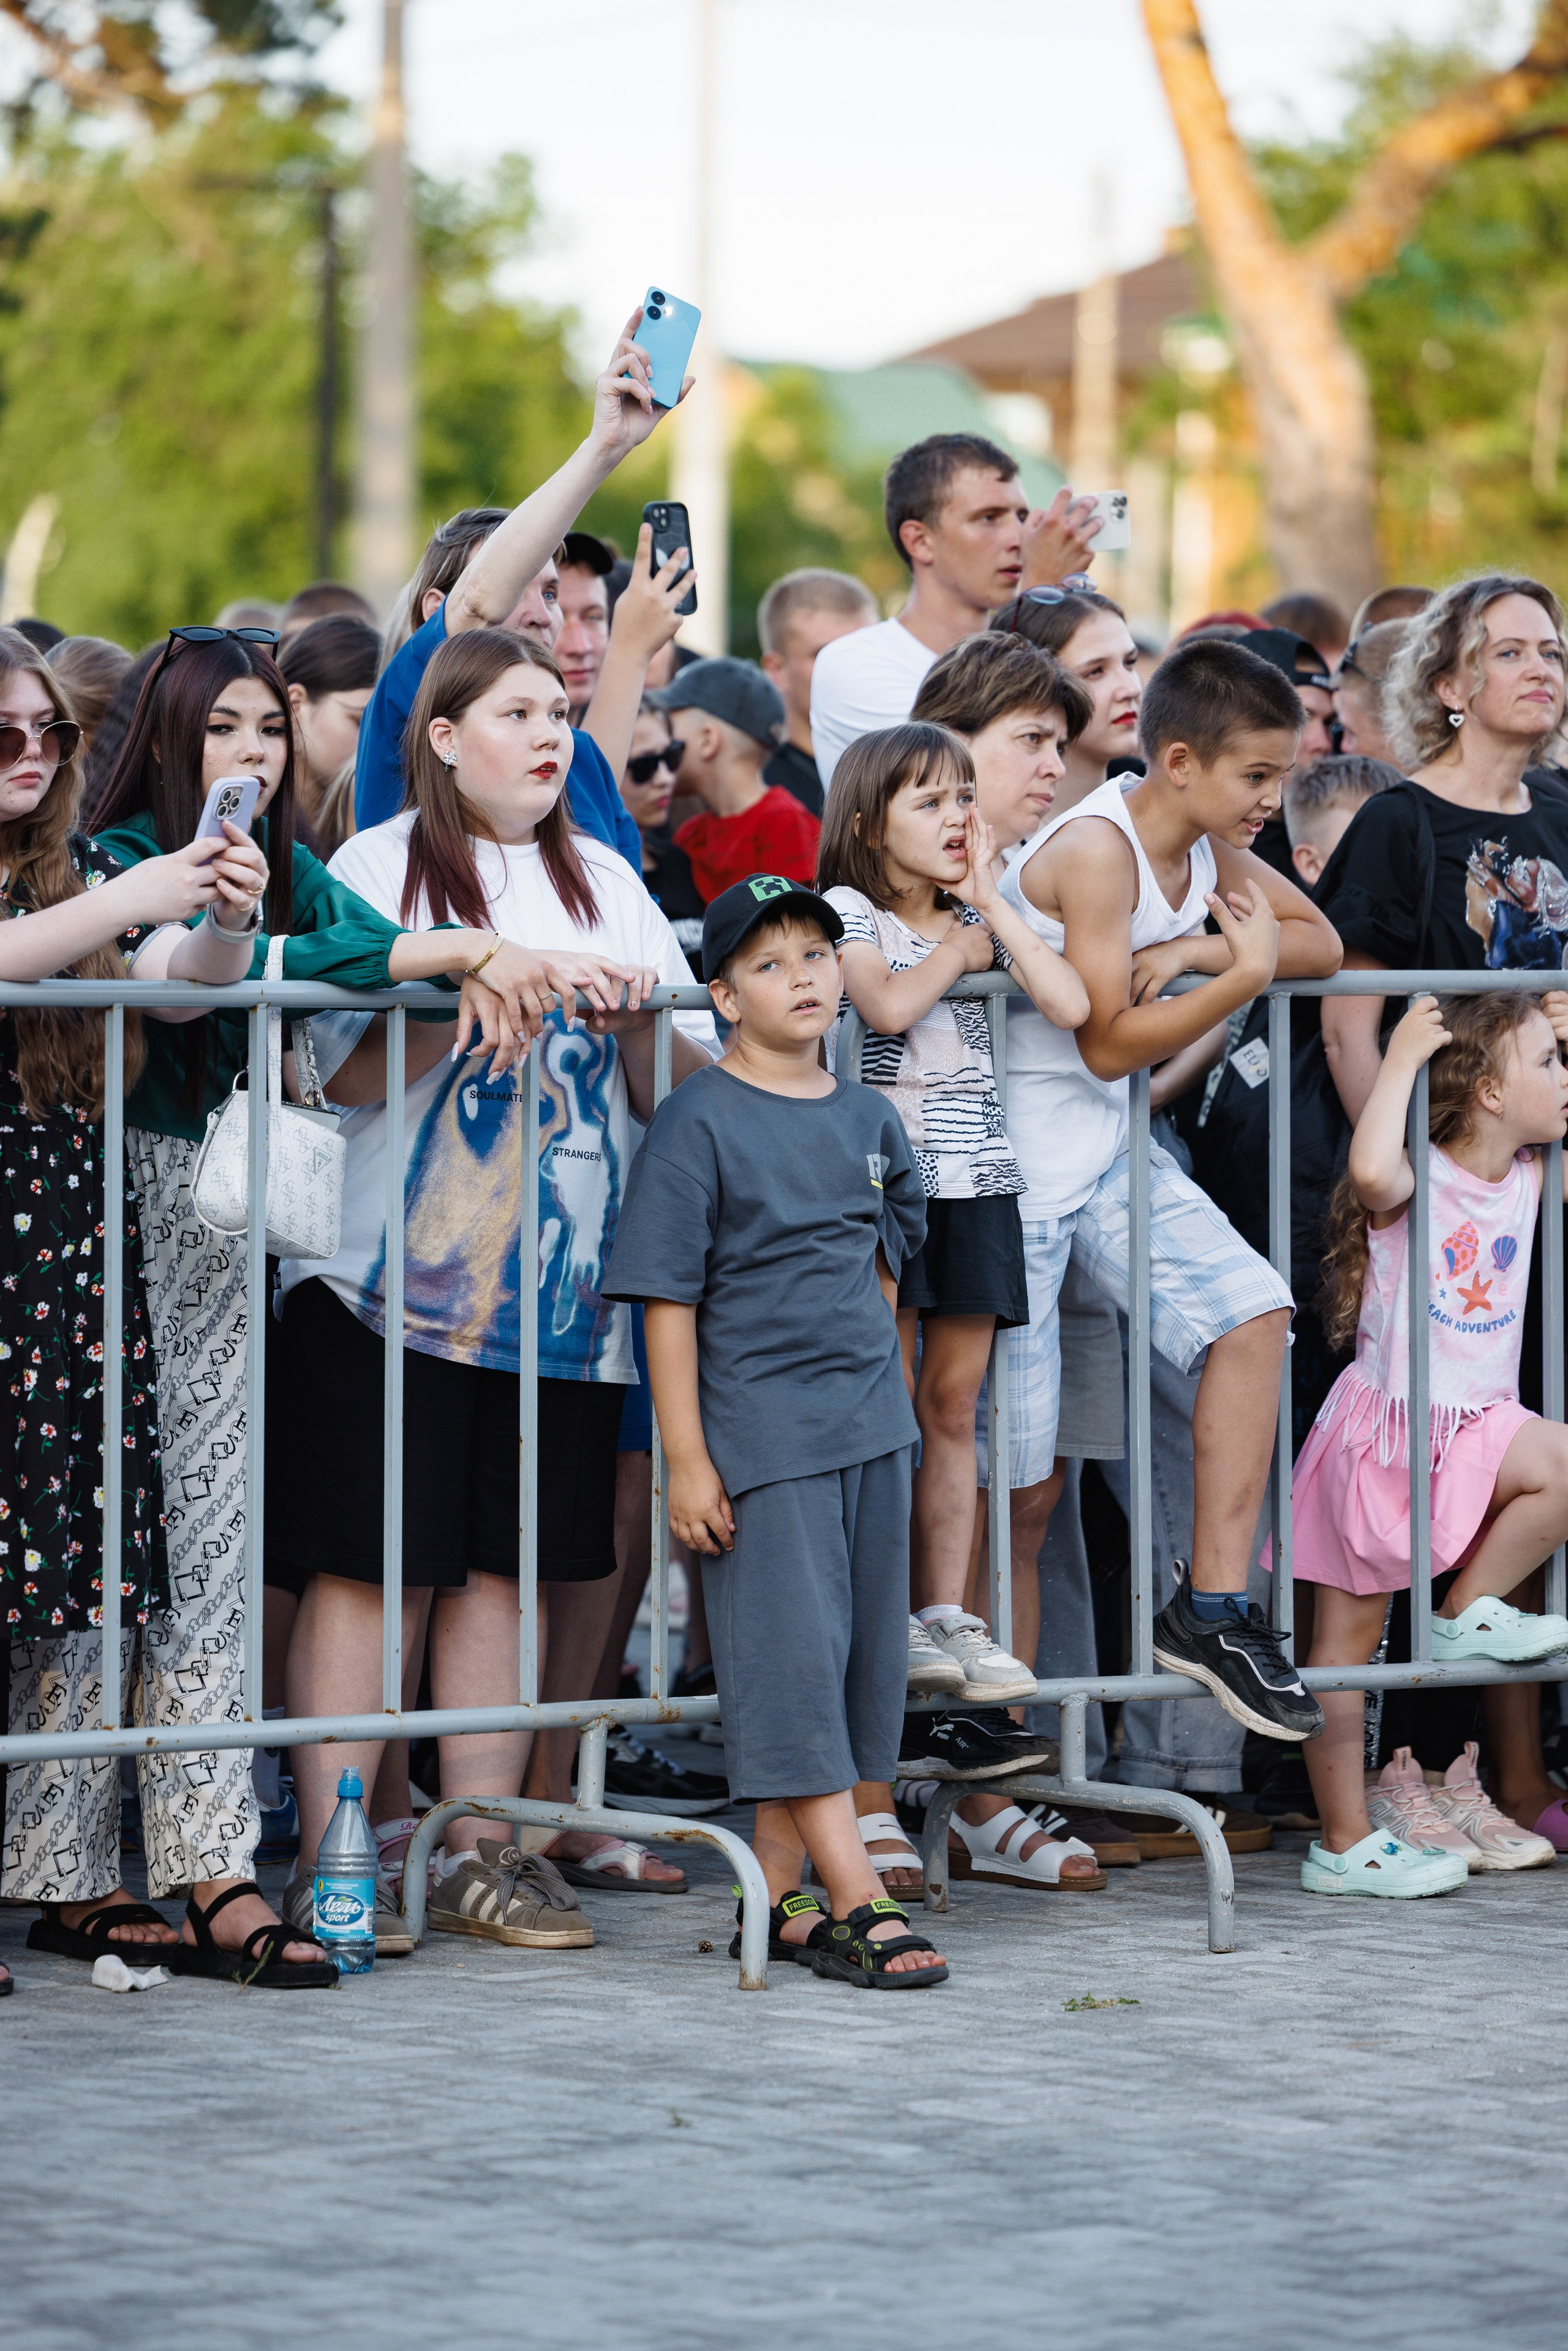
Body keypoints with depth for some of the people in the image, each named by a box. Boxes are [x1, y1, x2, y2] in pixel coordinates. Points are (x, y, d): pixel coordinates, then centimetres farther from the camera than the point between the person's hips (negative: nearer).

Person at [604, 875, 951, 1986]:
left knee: (856, 1660, 6)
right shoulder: (700, 1123, -7)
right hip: (759, 1436, -6)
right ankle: (859, 1903, -8)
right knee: (792, 1660, -7)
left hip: (870, 1424, 6)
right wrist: (688, 1459, -13)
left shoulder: (868, 1117, 10)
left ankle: (776, 1897, 13)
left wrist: (873, 1373, 15)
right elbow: (668, 1299, -9)